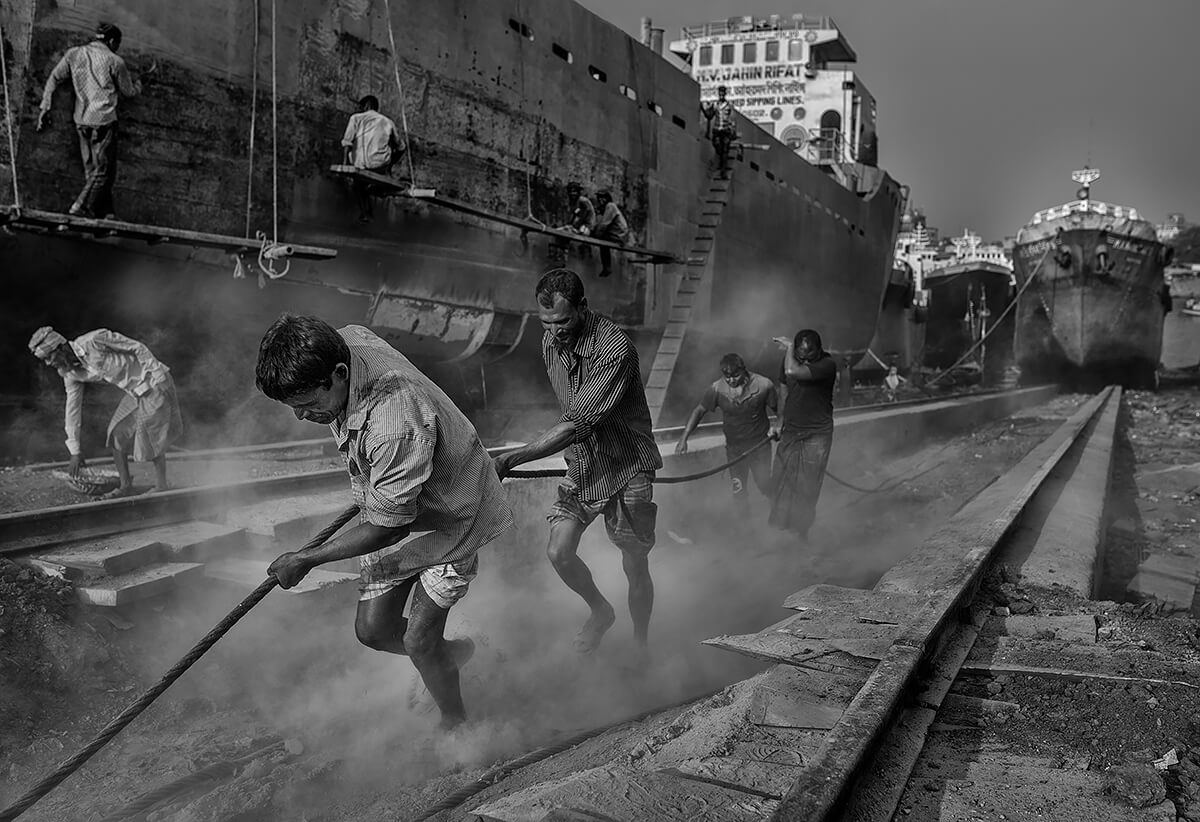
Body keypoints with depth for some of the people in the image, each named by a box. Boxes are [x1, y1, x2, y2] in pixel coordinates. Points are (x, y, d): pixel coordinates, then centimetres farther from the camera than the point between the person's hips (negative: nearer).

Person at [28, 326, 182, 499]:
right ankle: (125, 486, 12)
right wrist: (75, 451, 9)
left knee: (150, 437, -7)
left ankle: (161, 487, 6)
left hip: (154, 383, -8)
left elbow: (138, 348, -17)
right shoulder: (70, 374, 1)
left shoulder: (94, 341, -23)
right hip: (135, 392, 8)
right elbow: (72, 410, 7)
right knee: (116, 434, 3)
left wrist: (157, 375, -17)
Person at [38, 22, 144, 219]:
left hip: (81, 121, 6)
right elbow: (130, 92, 7)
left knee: (91, 170, 13)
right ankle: (80, 208, -10)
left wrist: (45, 107, 12)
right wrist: (139, 84, 30)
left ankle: (105, 212, 16)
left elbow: (54, 79, 7)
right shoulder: (114, 61, -4)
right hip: (103, 121, -6)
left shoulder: (73, 54, 8)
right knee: (103, 171, -1)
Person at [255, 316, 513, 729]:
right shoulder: (346, 339, -18)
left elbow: (386, 528, -29)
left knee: (418, 640, -5)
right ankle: (450, 652, 36)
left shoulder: (395, 426, -42)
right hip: (393, 510, 8)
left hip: (447, 518, -7)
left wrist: (305, 559, -18)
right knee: (373, 630, 8)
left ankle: (455, 725, 22)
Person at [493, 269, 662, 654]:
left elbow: (575, 425, -31)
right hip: (581, 464, 6)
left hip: (625, 467, -6)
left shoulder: (615, 349, -28)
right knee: (559, 552, -7)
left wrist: (512, 458, -31)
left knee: (635, 568, 5)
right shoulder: (551, 341, -3)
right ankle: (600, 611, 23)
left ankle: (640, 643, 31)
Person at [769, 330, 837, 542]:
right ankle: (777, 530, 18)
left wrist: (789, 347, -20)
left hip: (816, 435, -5)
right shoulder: (790, 360, -1)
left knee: (807, 488, 1)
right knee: (781, 482, 6)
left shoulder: (827, 365, -19)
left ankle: (800, 532, 15)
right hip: (790, 432, 5)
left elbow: (793, 372, -35)